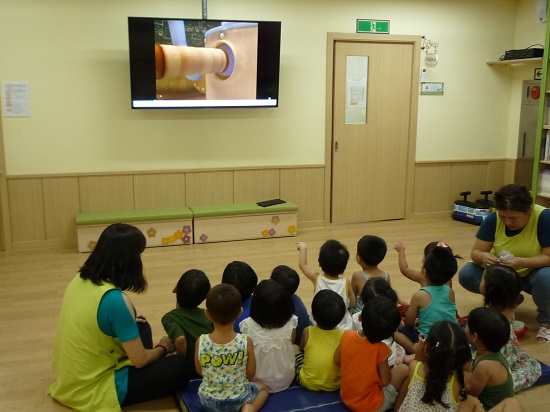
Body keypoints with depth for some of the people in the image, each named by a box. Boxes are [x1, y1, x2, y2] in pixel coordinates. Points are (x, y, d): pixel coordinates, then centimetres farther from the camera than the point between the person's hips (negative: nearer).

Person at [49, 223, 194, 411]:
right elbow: (140, 360, -18)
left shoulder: (80, 279, -4)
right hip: (92, 391, -8)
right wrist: (164, 347, 3)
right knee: (182, 366, -7)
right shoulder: (116, 299, -27)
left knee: (141, 327, 20)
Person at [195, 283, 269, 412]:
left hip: (208, 400, 3)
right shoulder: (246, 342, -24)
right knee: (263, 387, 28)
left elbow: (199, 371, -5)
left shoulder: (201, 342, -21)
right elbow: (250, 374, -11)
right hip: (237, 400, -3)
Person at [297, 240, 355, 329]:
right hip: (342, 327, -1)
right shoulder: (346, 283, -16)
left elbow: (302, 264, 4)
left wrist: (303, 248, 16)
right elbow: (352, 304, -2)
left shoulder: (316, 279, -14)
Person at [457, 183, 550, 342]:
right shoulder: (493, 219, -17)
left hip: (533, 273, -3)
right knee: (466, 275, -19)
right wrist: (484, 257, -39)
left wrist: (522, 262, -43)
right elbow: (476, 252, -15)